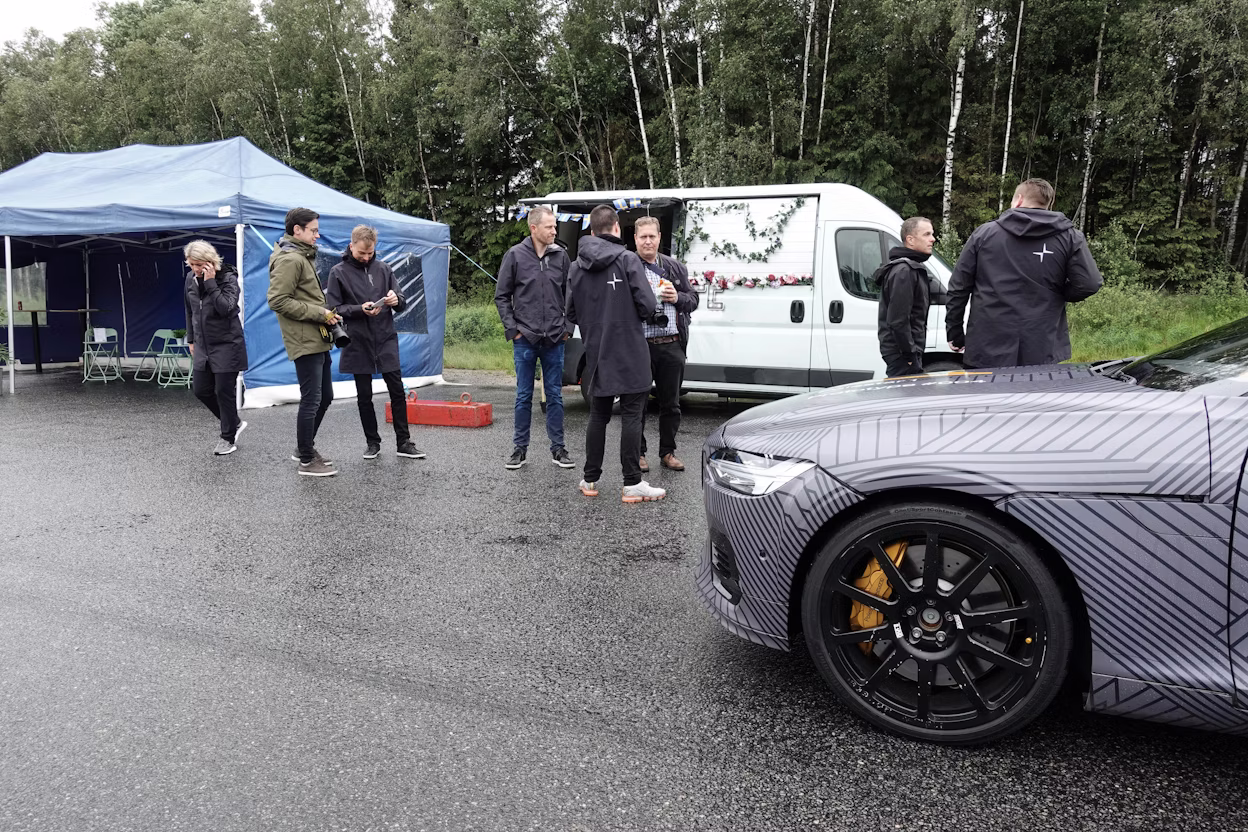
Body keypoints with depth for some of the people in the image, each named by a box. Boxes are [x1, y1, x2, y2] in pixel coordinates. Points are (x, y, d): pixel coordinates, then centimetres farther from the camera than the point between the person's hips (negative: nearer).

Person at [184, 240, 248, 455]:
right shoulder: (191, 278, 5)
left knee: (224, 391, -2)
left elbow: (226, 308, -25)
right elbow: (190, 311, 17)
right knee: (201, 390, 7)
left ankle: (228, 438, 13)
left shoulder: (228, 278, -12)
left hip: (226, 345, -6)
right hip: (203, 345, 7)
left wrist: (211, 282, -25)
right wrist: (191, 339, 18)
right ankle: (234, 423, 26)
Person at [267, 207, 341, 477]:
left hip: (318, 340, 10)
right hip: (305, 342, -10)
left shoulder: (302, 256, 18)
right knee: (311, 400, -4)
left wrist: (326, 314, 10)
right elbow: (277, 300, -21)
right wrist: (319, 314, -18)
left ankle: (306, 448, 30)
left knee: (325, 396, 17)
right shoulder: (289, 259, -14)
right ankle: (307, 462, 7)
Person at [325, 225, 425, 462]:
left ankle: (404, 442, 9)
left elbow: (402, 303, 9)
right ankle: (372, 442, 21)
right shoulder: (339, 272, 0)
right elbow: (334, 308, -3)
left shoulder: (383, 268, 7)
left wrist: (396, 300, -14)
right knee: (364, 396, 7)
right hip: (358, 343, -1)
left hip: (386, 339, 2)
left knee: (397, 391, 1)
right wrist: (360, 309, -18)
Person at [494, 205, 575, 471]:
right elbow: (502, 296, 3)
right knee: (524, 396, 6)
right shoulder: (515, 255, -1)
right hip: (525, 339, -1)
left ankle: (557, 448, 16)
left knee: (555, 395, 7)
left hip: (555, 340, 2)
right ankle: (520, 448, 16)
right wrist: (512, 329, -4)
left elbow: (569, 295, 11)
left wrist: (567, 327, 3)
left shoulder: (561, 255, 5)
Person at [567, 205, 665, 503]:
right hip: (629, 354, -5)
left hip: (596, 354, 5)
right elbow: (647, 305, -13)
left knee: (598, 415, 14)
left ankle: (590, 480, 19)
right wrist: (629, 314, 8)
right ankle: (632, 484, 2)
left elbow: (572, 313, 9)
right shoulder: (628, 260, -9)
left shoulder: (577, 266, 5)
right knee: (631, 415, 0)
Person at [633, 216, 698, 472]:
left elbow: (693, 300, 15)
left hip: (672, 345, 4)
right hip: (640, 345, -4)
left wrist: (677, 297, -4)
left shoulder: (676, 268, 13)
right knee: (638, 403, 4)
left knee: (671, 403, 11)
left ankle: (668, 452, 24)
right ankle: (638, 453, 16)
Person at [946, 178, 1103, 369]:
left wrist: (955, 332, 14)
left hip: (987, 351, 0)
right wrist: (1057, 295, 15)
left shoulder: (984, 233, 5)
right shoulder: (1068, 238, 4)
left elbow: (959, 287, 6)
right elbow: (1088, 284, -6)